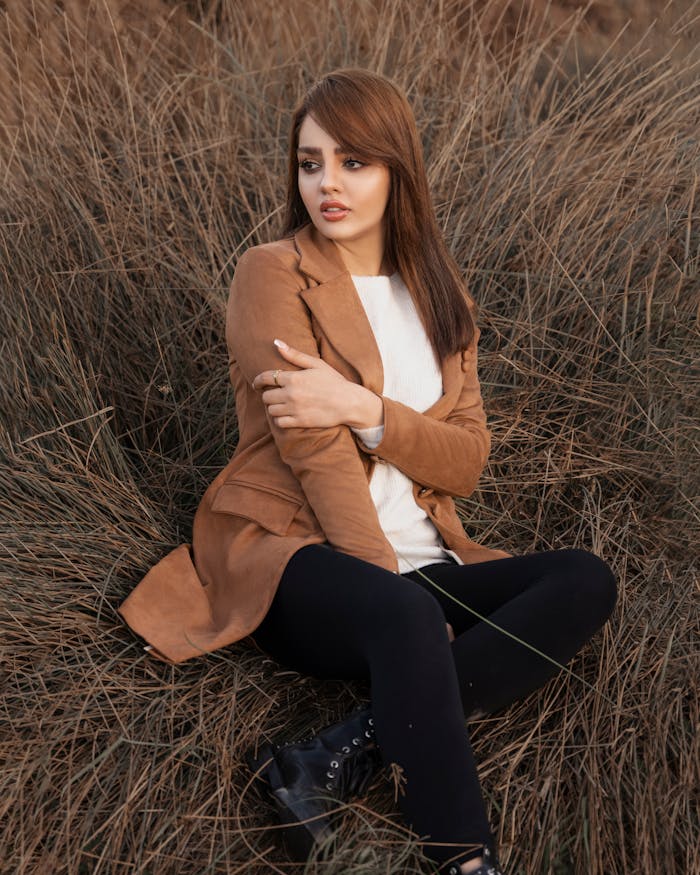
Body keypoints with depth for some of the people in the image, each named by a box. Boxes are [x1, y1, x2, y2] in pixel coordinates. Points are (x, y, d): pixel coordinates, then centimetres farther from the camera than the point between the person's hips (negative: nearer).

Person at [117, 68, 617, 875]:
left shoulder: (438, 297, 14)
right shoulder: (273, 276, -2)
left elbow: (467, 461, 3)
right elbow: (315, 453, -11)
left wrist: (364, 409, -14)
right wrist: (386, 581, -17)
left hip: (421, 569, 6)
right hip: (291, 561, -6)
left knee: (586, 582, -18)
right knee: (407, 617, -37)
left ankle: (339, 757, -27)